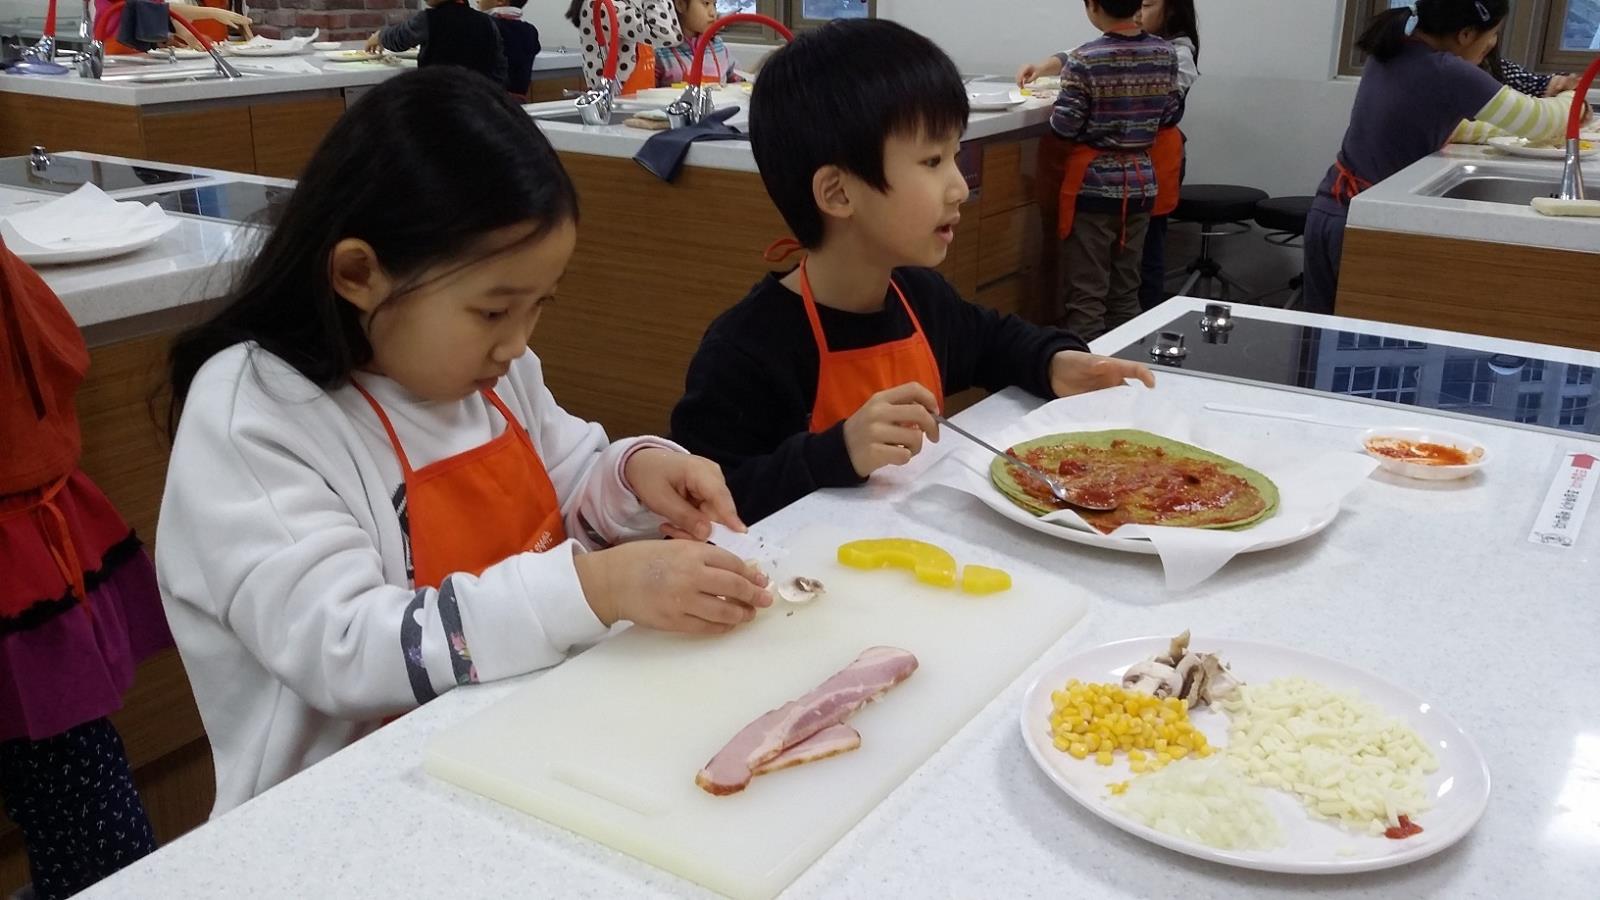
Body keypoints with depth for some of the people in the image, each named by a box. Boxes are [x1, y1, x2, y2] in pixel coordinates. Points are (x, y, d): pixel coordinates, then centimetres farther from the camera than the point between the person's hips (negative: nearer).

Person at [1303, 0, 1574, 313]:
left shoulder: (1391, 52, 9)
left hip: (1326, 211, 8)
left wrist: (1506, 133, 22)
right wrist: (1572, 102, 15)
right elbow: (1539, 122, -6)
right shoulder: (1447, 73, -15)